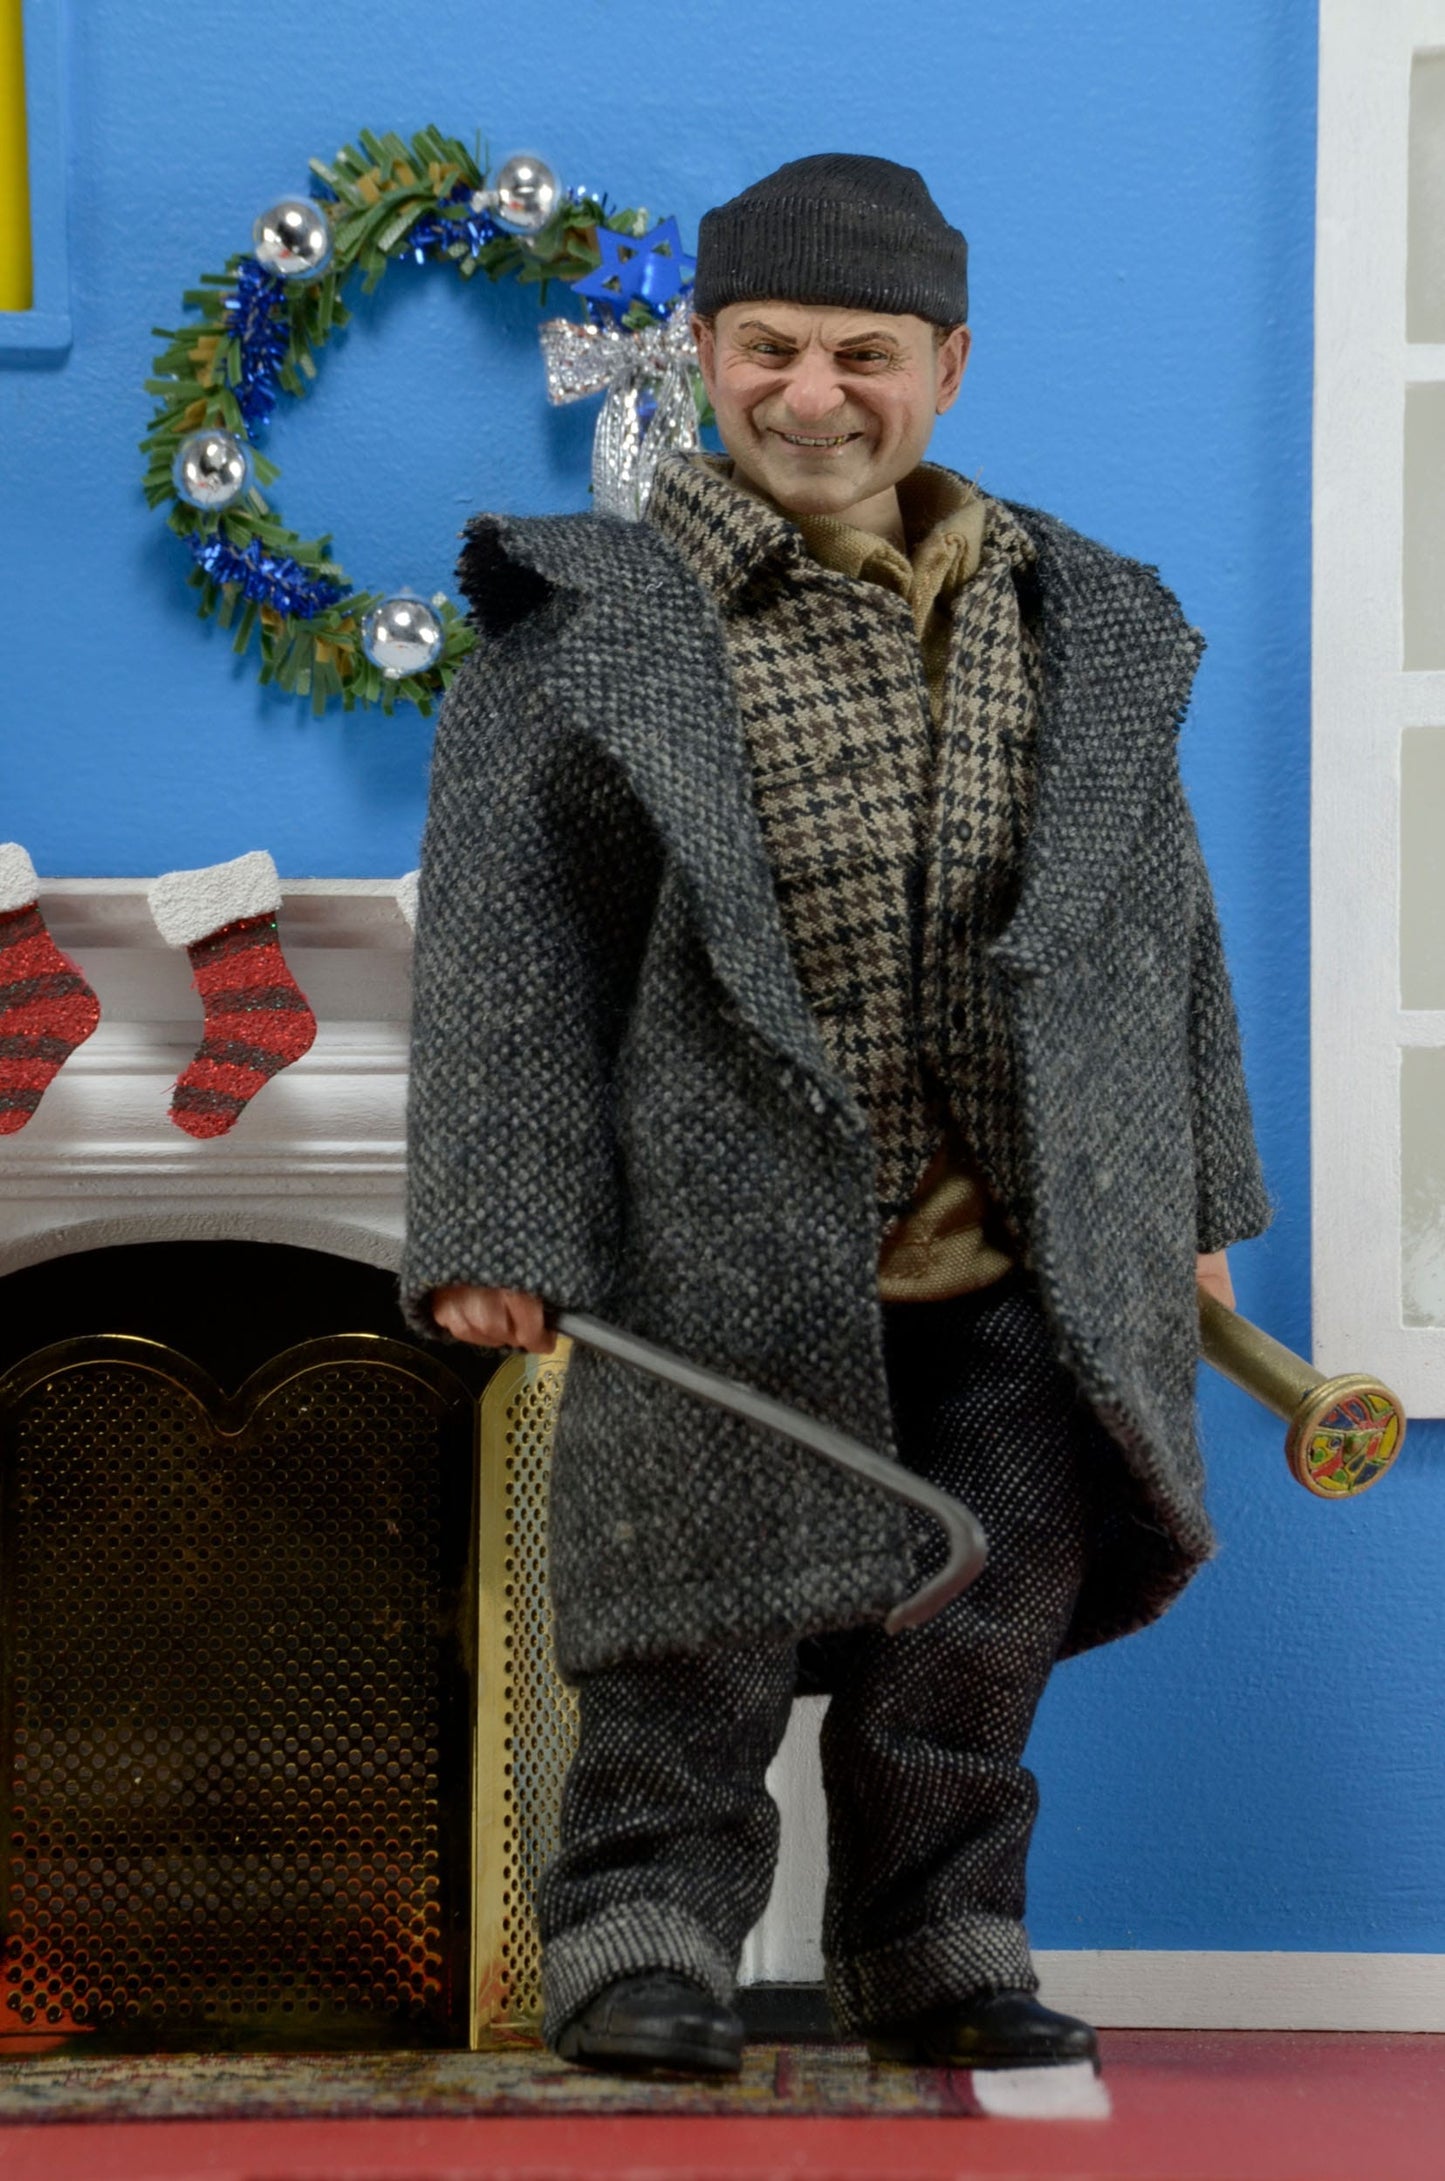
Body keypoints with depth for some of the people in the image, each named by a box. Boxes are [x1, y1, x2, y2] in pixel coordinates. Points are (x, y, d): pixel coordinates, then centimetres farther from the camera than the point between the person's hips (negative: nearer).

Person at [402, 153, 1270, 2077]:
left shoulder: (1077, 624, 10)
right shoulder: (595, 624, -4)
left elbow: (1157, 917, 18)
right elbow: (502, 943, -6)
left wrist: (1191, 1200, 17)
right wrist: (488, 1233, -11)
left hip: (1022, 1267, 4)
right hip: (734, 1255, -4)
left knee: (984, 1621, 10)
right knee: (709, 1628, 1)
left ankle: (938, 1952, 26)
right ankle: (642, 1940, 18)